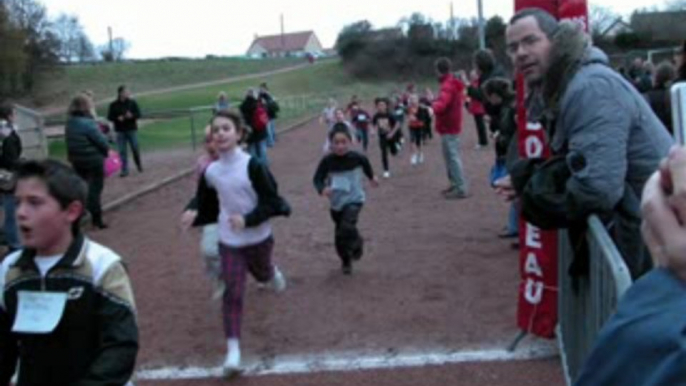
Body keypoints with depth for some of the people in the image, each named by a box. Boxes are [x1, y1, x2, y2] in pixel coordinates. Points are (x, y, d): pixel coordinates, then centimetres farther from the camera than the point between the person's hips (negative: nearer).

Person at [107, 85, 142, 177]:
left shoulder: (132, 103, -1)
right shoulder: (114, 105, -1)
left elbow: (138, 114, -1)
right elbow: (110, 117, 1)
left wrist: (132, 116, -21)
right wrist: (118, 118, -17)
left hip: (132, 130, 0)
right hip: (120, 131, 0)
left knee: (135, 149, 4)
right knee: (122, 151, 1)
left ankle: (139, 165, 26)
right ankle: (124, 170, 8)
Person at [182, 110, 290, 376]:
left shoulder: (252, 166, -20)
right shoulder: (210, 172, -8)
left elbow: (272, 202, -19)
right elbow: (206, 205, 9)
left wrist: (248, 220, -29)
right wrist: (194, 217, -4)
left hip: (259, 237, -1)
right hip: (229, 241, 1)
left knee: (262, 274, 26)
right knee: (233, 293, -5)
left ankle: (272, 273, 64)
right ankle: (233, 350, 0)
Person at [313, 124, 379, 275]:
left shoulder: (356, 157, -15)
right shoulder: (327, 161, -16)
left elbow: (365, 163, 8)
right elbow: (318, 179, -13)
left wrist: (372, 177, 26)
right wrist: (322, 189, -35)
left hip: (354, 200, -2)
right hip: (336, 203, 2)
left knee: (347, 227, -27)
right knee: (340, 237, 13)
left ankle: (357, 244, 7)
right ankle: (346, 261, 39)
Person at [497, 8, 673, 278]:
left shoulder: (591, 87, -26)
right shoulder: (557, 87, 8)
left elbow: (598, 185, -34)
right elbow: (571, 159, 16)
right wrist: (523, 177, 2)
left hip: (654, 233, -10)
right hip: (633, 220, 10)